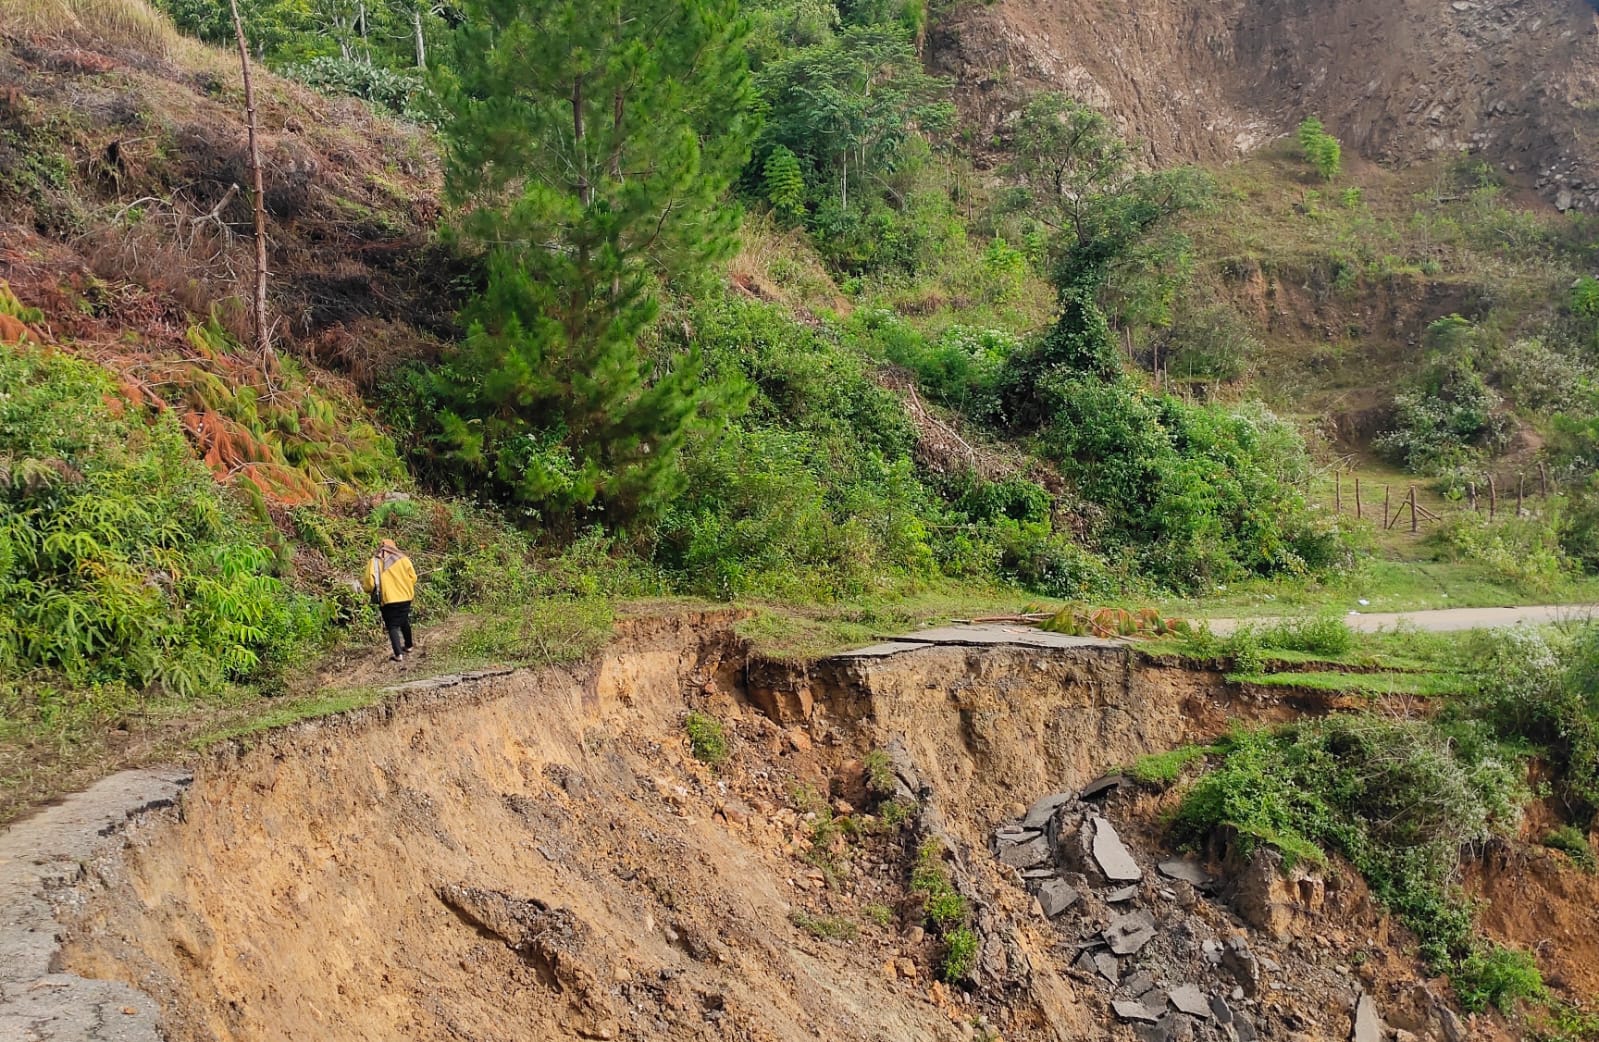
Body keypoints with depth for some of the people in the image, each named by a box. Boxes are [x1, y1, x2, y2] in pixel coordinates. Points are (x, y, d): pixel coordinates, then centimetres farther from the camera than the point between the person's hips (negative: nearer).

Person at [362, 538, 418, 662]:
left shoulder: (374, 562, -3)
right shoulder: (403, 559, 2)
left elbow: (369, 583, -7)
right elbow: (413, 578, 2)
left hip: (387, 599, -3)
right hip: (404, 597, 3)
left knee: (393, 626, 2)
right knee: (404, 622, 23)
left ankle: (398, 654, -10)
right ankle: (408, 646, 38)